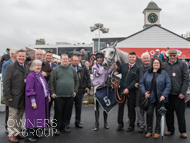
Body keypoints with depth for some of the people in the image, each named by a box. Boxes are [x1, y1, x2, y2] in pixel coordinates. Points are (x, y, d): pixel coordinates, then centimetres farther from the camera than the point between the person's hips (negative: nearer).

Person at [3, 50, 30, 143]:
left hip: (23, 97, 6)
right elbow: (6, 82, -9)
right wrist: (8, 96, -14)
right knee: (13, 116, 1)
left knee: (20, 116, 14)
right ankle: (11, 134, 11)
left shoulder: (27, 68, 13)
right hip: (14, 97, -5)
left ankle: (18, 132, 27)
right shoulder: (10, 67, -4)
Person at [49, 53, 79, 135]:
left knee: (66, 112, 11)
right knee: (58, 112, 1)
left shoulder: (72, 70, 12)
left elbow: (76, 81, 15)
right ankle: (56, 128, 13)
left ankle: (63, 127, 25)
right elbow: (51, 82, -1)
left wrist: (75, 91, 6)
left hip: (70, 95, 3)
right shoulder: (55, 70, 2)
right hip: (59, 95, -3)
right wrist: (52, 92, -7)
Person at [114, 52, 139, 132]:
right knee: (120, 107, 8)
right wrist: (115, 73, -6)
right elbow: (117, 71, 19)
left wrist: (128, 88, -18)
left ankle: (131, 125, 19)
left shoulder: (137, 69, -2)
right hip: (122, 89, 3)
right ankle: (120, 124, 21)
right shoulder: (123, 66, 9)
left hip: (131, 91, -3)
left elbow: (135, 80, -9)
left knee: (131, 108, 6)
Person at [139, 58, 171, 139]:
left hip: (160, 98, -1)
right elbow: (141, 83, 6)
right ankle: (149, 131, 15)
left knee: (159, 115, 8)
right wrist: (144, 92, -8)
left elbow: (168, 85, -5)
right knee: (149, 113, 0)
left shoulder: (164, 73, -1)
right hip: (150, 97, 1)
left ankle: (157, 131, 21)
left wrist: (164, 95, -15)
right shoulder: (147, 73, 5)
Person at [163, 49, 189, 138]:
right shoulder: (164, 65, 7)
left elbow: (186, 79, -1)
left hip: (179, 94, -2)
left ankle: (183, 131, 19)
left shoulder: (182, 65, 2)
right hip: (167, 94, 2)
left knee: (180, 113, 5)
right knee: (169, 113, 10)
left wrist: (183, 92, -8)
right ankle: (170, 130, 24)